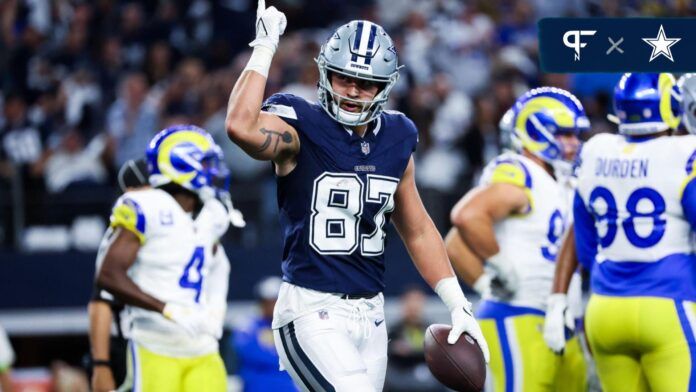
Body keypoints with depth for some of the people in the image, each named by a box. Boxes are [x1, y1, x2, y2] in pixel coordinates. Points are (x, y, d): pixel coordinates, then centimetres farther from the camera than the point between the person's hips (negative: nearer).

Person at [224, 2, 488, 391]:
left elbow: (418, 232, 20)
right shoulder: (300, 129, -8)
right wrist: (265, 47, -23)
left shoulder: (396, 140, 10)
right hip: (313, 312, -7)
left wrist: (458, 305, 15)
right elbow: (242, 127, -32)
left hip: (371, 314, 7)